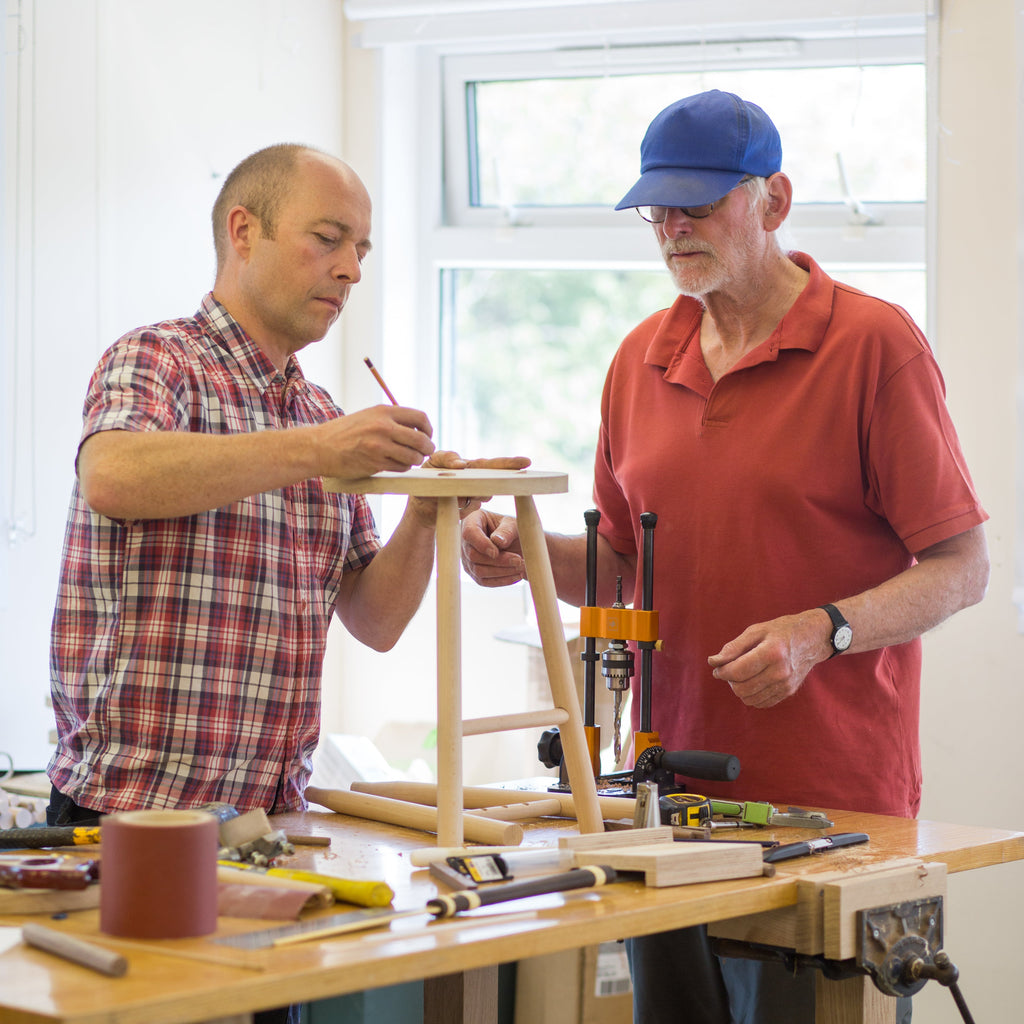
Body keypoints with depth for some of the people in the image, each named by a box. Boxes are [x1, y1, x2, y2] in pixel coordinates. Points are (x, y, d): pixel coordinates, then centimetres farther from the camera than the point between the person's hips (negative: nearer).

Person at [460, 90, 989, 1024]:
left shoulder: (877, 344, -6)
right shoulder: (643, 359, 12)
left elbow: (963, 568, -6)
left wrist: (821, 631, -20)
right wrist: (528, 554, -1)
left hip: (835, 803, -5)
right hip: (670, 789, 5)